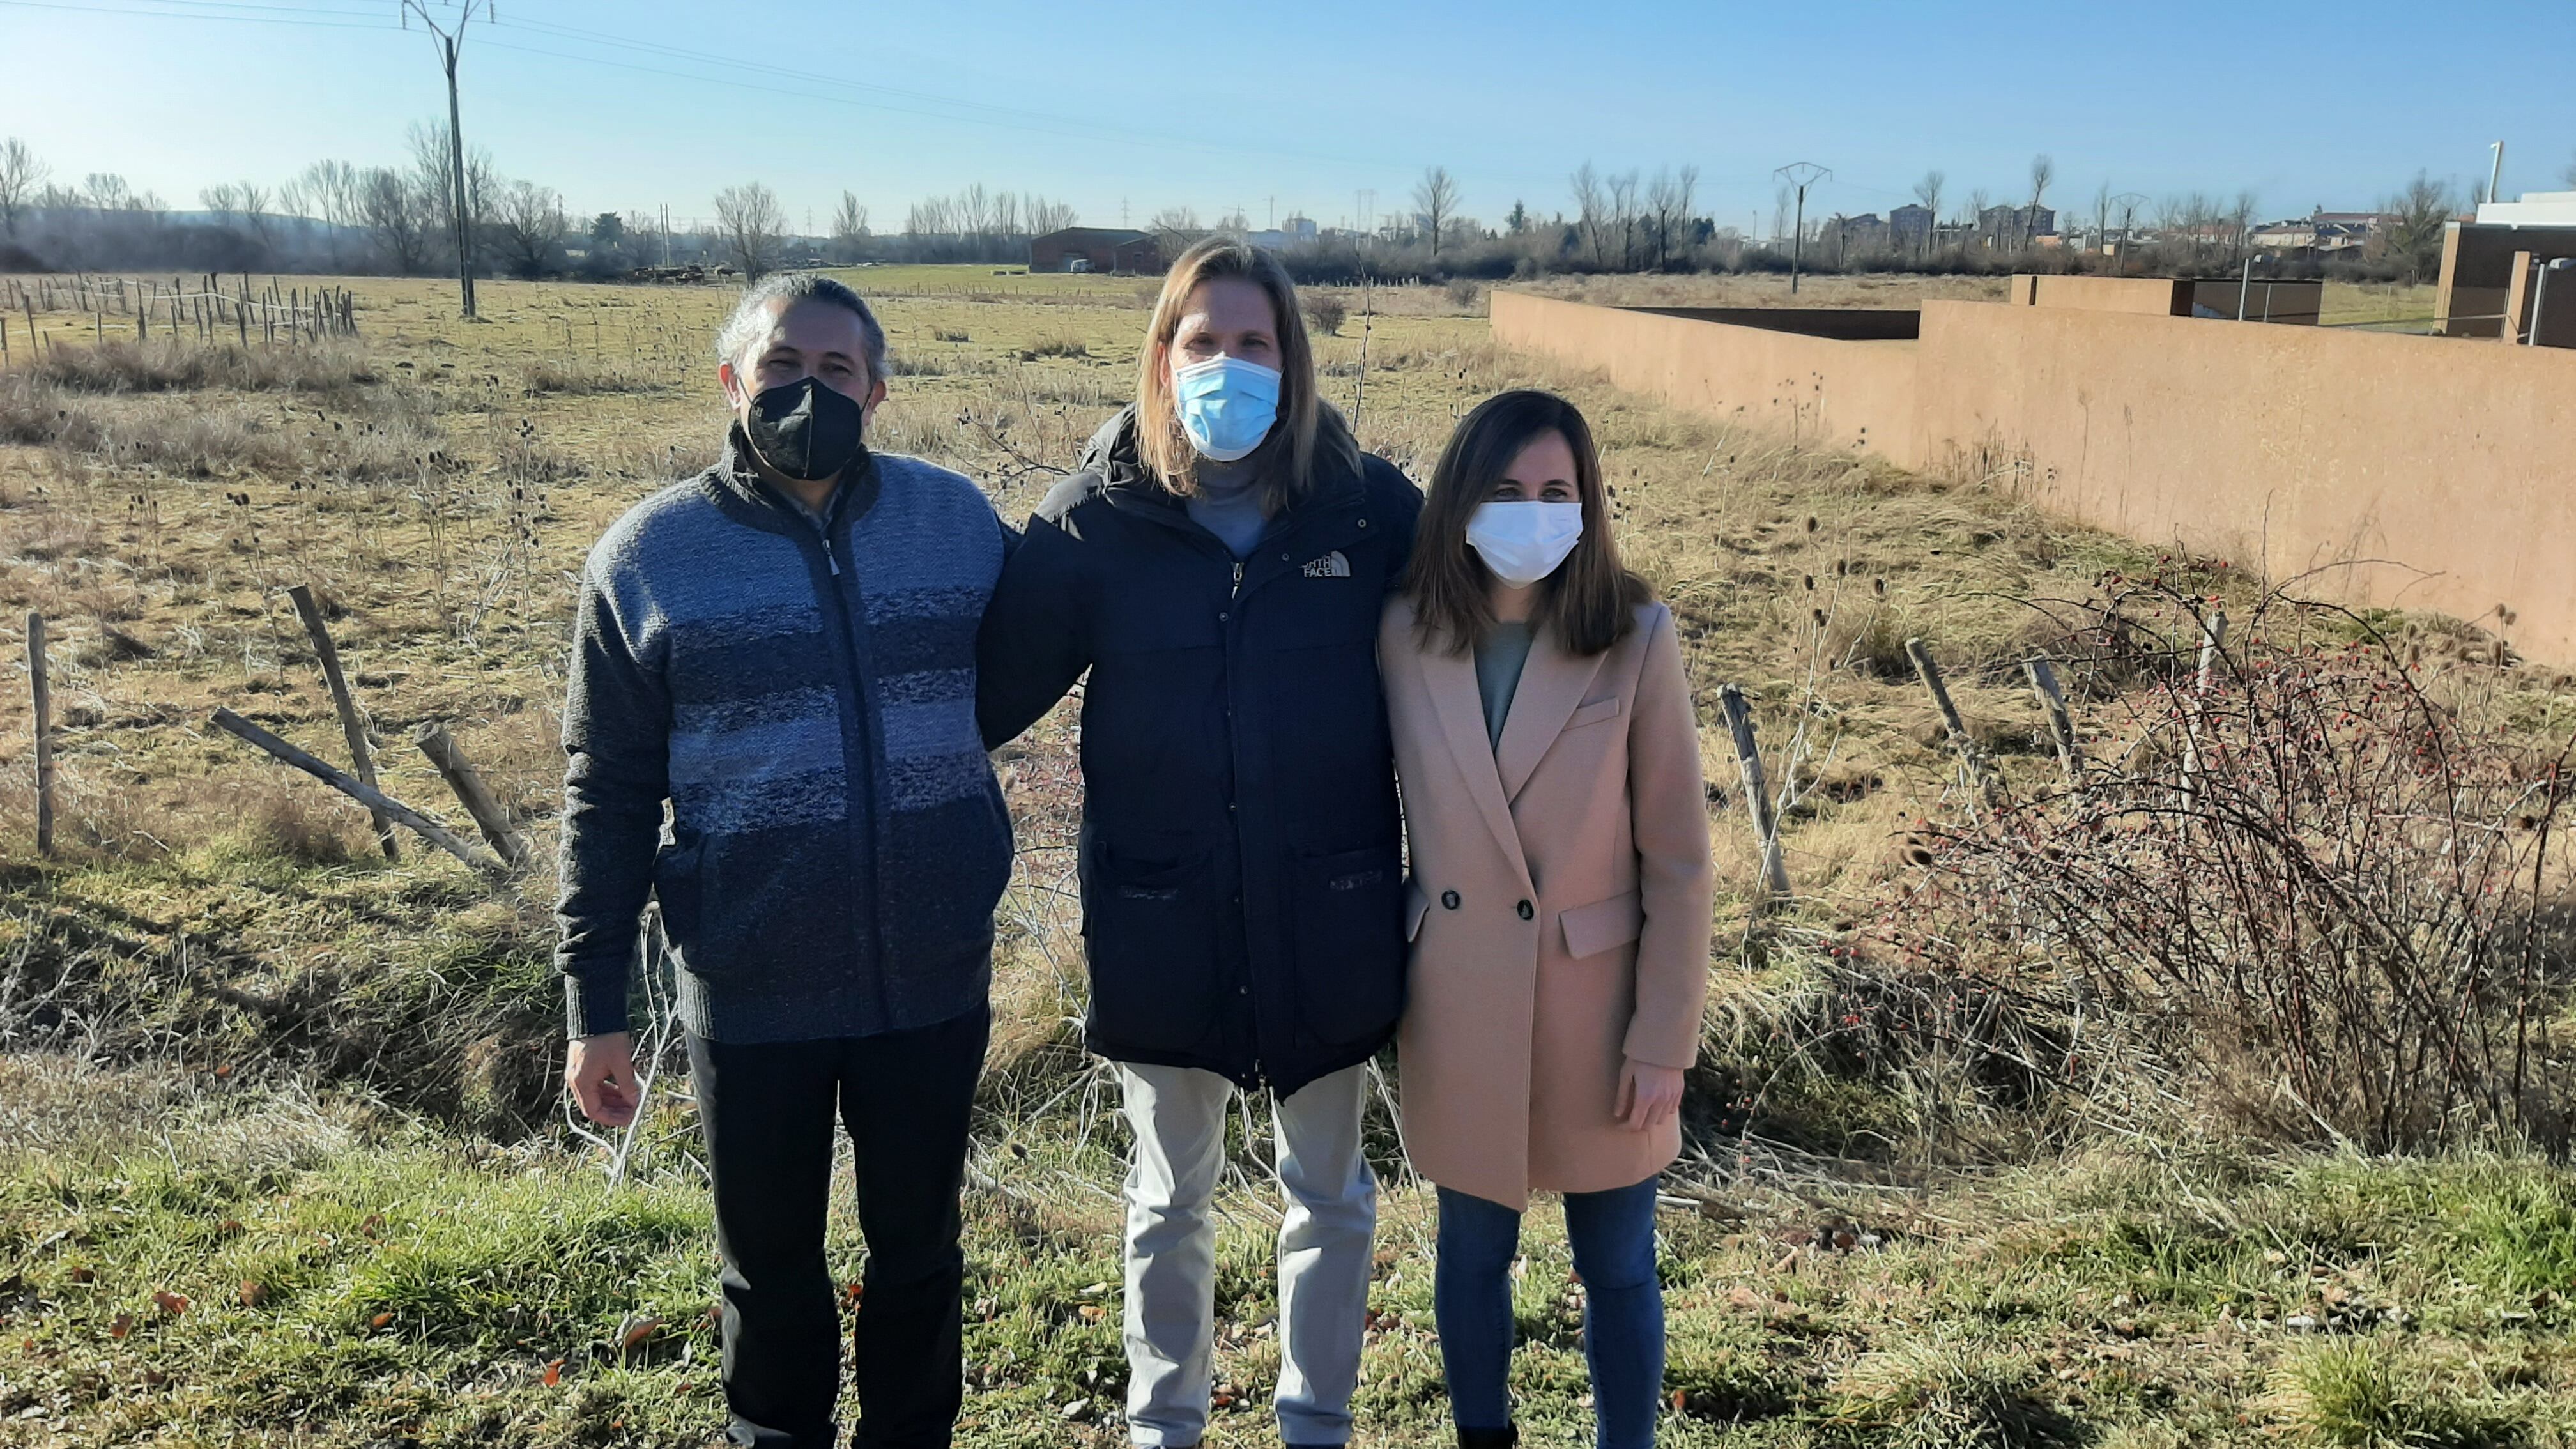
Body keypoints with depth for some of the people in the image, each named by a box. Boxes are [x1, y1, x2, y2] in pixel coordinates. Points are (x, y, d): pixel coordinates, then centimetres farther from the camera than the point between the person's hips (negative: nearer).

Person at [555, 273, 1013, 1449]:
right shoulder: (648, 557, -5)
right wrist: (595, 1008, -1)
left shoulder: (958, 519, -2)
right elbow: (607, 795, -1)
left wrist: (977, 877, 4)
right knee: (770, 1263, 17)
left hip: (934, 977, 1)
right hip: (751, 995, -1)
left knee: (919, 1249, 18)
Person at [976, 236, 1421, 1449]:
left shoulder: (1372, 509, -7)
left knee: (1329, 1192, 18)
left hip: (1329, 924, 1)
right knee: (1170, 1199, 19)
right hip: (1162, 927, 0)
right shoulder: (1096, 522, -8)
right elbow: (990, 688, -4)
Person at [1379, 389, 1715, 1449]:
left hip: (1596, 1002, -2)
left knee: (1617, 1269, 14)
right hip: (1457, 1004, 2)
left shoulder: (1636, 639, -12)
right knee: (1472, 1254, 18)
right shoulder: (1405, 635, -6)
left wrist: (1663, 1039, -9)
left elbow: (1678, 859, -9)